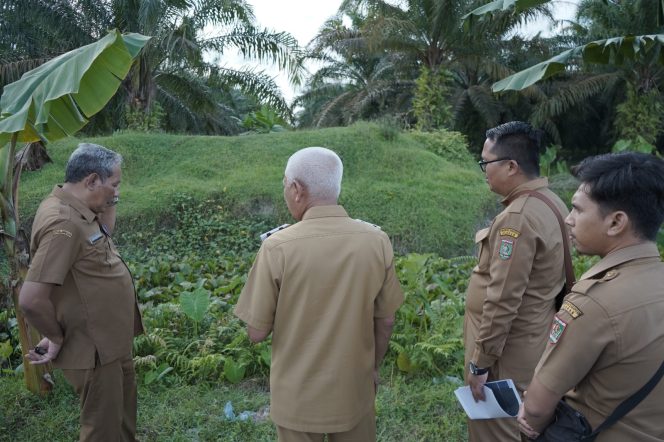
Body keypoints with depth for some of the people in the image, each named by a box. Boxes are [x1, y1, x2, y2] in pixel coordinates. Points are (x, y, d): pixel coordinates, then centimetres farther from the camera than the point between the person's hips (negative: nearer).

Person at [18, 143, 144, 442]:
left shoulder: (74, 209, 1)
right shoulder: (63, 223, -29)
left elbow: (104, 233, 24)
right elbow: (31, 299, -31)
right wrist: (57, 339, -17)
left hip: (111, 342, 9)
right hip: (94, 349, -9)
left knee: (122, 416, 28)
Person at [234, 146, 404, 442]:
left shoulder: (277, 247, -21)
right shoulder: (377, 240, -12)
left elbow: (257, 333, -12)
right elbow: (385, 321, -2)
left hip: (299, 398, -2)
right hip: (355, 390, 2)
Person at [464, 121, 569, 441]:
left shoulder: (517, 219, -25)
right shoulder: (551, 202, 5)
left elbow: (502, 301, -26)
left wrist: (480, 363, -17)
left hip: (507, 353, -9)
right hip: (533, 341, 9)